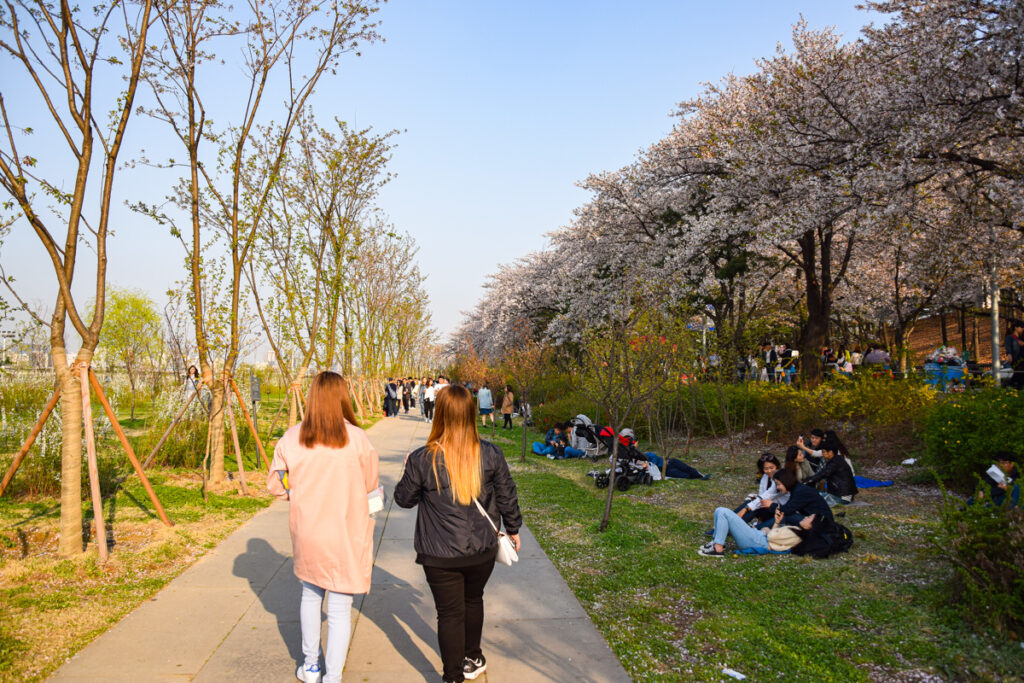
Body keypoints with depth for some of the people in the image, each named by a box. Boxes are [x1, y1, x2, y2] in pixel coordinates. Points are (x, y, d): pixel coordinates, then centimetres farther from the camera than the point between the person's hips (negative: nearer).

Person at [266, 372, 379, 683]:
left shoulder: (291, 439, -9)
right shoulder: (357, 439, -16)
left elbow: (275, 485, 0)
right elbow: (371, 485, -5)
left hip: (306, 532, 4)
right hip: (346, 535, -3)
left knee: (310, 594, 25)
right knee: (340, 607, 9)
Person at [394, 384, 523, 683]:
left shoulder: (421, 459, -15)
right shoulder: (491, 454, -10)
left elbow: (404, 498, 0)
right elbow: (507, 497, 1)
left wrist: (408, 472, 19)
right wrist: (513, 529, 18)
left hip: (440, 556, -3)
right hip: (482, 549, 3)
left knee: (450, 613, 11)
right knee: (473, 600, 25)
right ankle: (473, 658, 45)